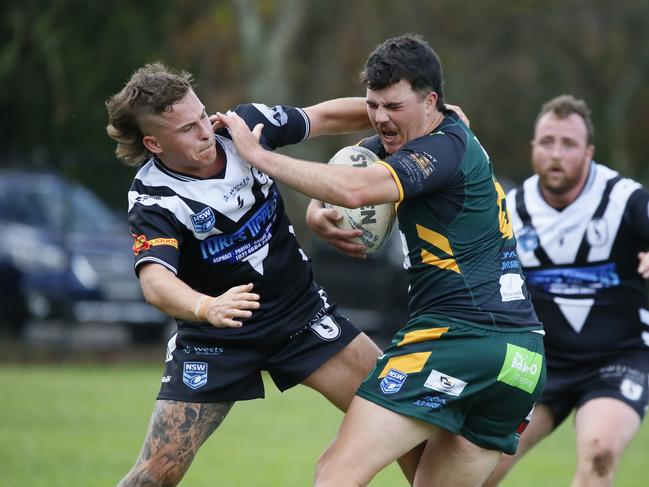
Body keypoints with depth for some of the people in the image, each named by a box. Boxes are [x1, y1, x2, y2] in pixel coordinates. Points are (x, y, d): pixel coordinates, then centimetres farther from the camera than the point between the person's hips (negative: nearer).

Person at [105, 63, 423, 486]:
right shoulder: (152, 199, -24)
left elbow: (328, 117, 4)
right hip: (213, 337, -4)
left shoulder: (244, 125, -12)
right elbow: (155, 280, -40)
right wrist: (207, 307, -60)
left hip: (302, 310, 4)